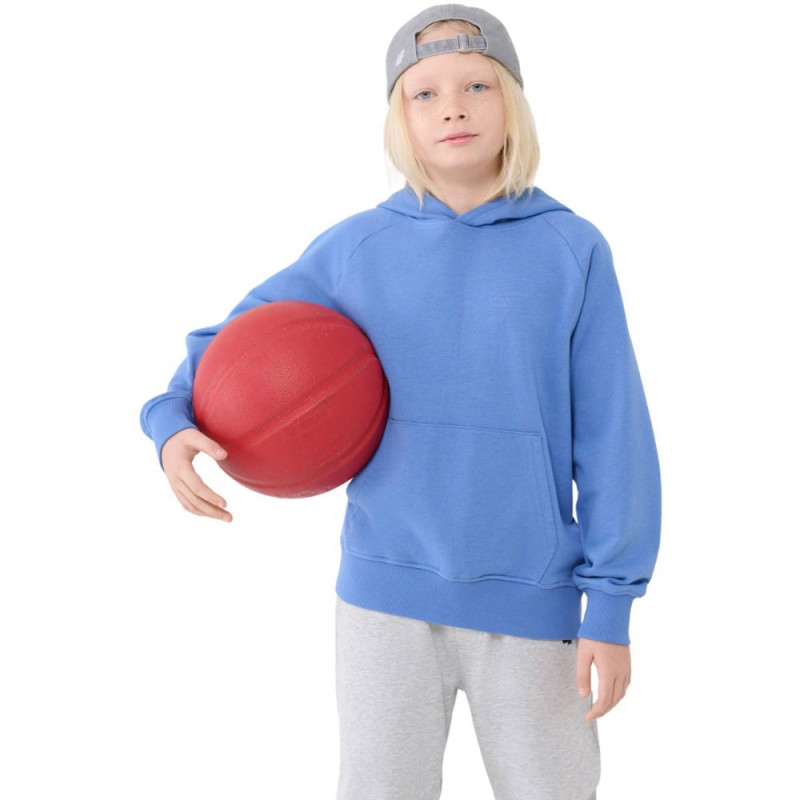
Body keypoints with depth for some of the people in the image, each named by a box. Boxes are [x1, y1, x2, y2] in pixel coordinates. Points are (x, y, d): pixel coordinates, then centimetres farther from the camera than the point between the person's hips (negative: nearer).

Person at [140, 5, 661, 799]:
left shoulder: (573, 250, -5)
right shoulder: (353, 247, -1)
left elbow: (611, 438, -4)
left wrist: (612, 602, -5)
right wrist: (174, 423, -13)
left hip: (531, 599, -1)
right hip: (385, 587, 1)